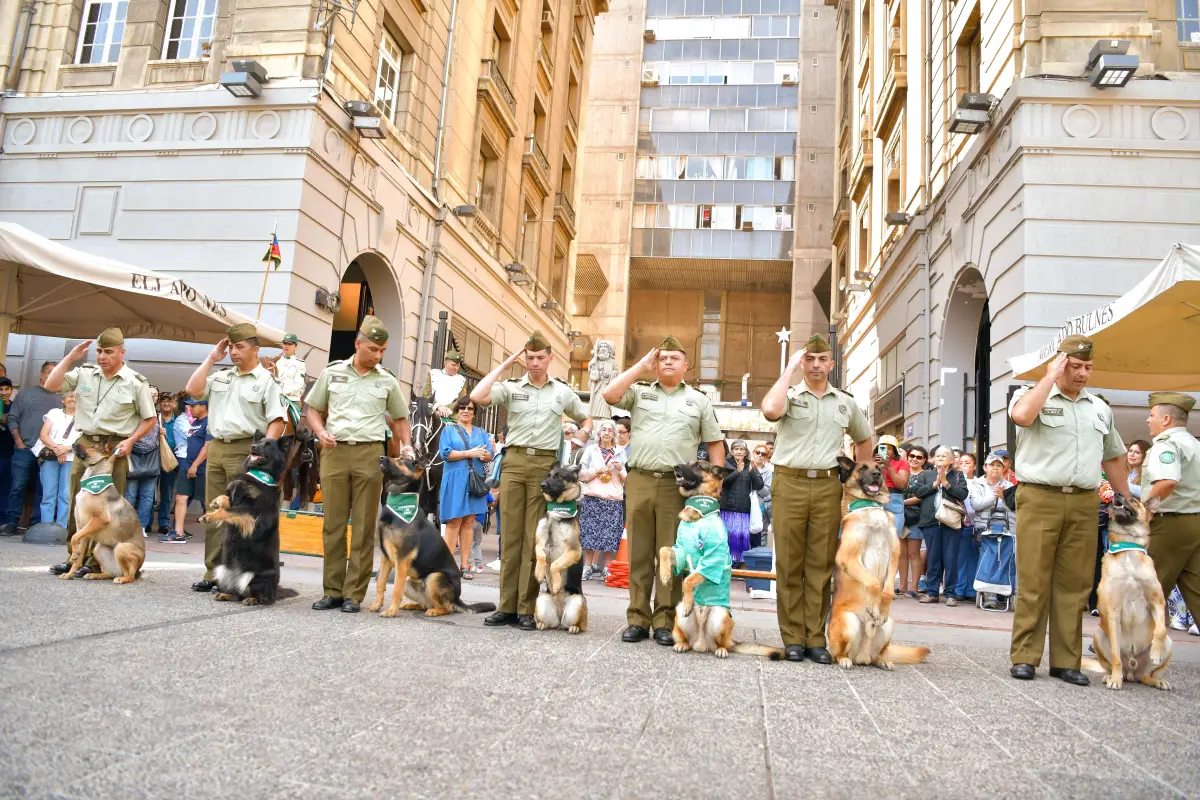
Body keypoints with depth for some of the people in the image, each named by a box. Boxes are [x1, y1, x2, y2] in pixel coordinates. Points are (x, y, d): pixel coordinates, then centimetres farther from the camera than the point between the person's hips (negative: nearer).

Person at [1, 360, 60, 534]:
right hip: (24, 450, -1)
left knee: (42, 490, 3)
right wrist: (19, 442, -4)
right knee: (18, 487, -4)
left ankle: (36, 524, 8)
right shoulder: (25, 393, 8)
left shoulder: (59, 400, 13)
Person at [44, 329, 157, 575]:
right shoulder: (84, 373, 7)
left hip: (114, 447, -4)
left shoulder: (136, 382, -3)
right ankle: (75, 557, 19)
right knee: (77, 503, 9)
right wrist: (71, 357, -3)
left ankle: (97, 561, 4)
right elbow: (51, 386, -1)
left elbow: (149, 418, 2)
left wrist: (130, 440, -12)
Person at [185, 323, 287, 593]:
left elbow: (277, 421, -8)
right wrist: (211, 358, 6)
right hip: (216, 448, 7)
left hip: (245, 450, -6)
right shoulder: (220, 377, 17)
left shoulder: (266, 380, -3)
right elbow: (192, 390, 4)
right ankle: (213, 572, 16)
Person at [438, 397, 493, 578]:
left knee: (469, 522, 3)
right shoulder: (449, 430, 8)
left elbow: (490, 454, 9)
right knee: (453, 522, -7)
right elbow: (445, 453, -6)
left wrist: (484, 455, -15)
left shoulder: (481, 432, 19)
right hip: (455, 479, -3)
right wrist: (469, 453, -13)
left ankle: (465, 565, 5)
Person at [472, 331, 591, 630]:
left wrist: (582, 435, 3)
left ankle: (527, 609, 2)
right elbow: (477, 397, -10)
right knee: (510, 535, 2)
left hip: (545, 465, 0)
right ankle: (507, 606, 7)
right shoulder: (511, 387, 7)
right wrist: (504, 366, -3)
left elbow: (586, 419, 25)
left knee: (534, 538, -1)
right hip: (514, 461, 0)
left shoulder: (563, 392, 12)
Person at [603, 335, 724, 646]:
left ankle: (665, 622, 7)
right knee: (638, 553, 4)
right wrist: (642, 365, 1)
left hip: (677, 485, -1)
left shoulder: (699, 400, 12)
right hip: (639, 481, 1)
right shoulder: (640, 392, 13)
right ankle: (638, 619, 11)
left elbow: (715, 443, 12)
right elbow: (609, 395, -5)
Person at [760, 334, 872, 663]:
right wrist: (789, 368, -11)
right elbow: (770, 410, -21)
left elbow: (863, 439, 28)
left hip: (827, 485, 3)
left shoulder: (846, 403, 14)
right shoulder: (790, 395, 3)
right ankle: (793, 638, 7)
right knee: (789, 563, 1)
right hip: (789, 483, -2)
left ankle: (816, 638, 9)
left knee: (821, 565, 4)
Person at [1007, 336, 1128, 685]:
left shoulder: (1100, 408, 18)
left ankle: (1066, 661, 10)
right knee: (1033, 582, -4)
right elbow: (1021, 415, -22)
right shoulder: (1033, 394, 3)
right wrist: (1051, 377, -12)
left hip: (1084, 503, 4)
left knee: (1074, 584, 4)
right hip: (1039, 499, -4)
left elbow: (1113, 457, 26)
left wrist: (1127, 500, 21)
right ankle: (1024, 657, 2)